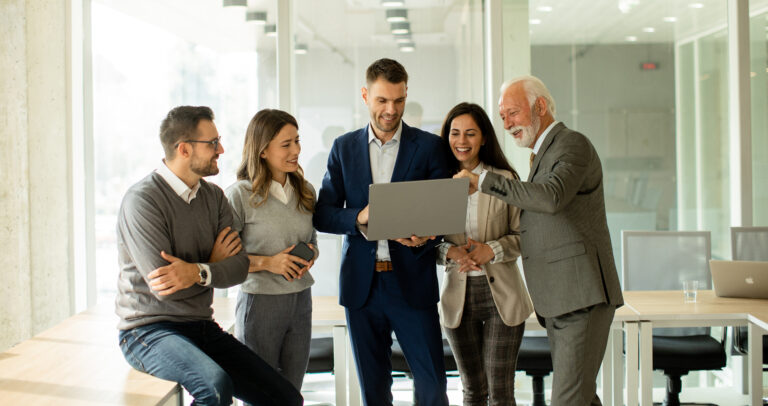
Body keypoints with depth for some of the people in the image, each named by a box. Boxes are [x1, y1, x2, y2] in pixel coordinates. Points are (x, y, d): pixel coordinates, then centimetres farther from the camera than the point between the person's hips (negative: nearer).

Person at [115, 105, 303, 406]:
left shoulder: (213, 196, 9)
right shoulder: (142, 200, -13)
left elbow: (240, 265, -4)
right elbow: (164, 288, -20)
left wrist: (198, 272, -24)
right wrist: (214, 264, -4)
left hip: (203, 327, 7)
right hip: (149, 331, -7)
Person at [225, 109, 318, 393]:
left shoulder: (305, 191, 7)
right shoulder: (240, 195, -10)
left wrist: (309, 257, -2)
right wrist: (267, 263, -17)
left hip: (301, 302, 5)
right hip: (260, 302, -5)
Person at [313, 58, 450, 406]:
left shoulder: (428, 146, 3)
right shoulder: (344, 148, 9)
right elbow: (322, 215, 5)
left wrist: (426, 237, -22)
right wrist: (359, 217, -15)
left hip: (412, 282, -2)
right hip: (362, 284, 2)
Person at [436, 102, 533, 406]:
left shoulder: (505, 179, -1)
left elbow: (522, 235, -1)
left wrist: (492, 250, -18)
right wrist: (449, 252, -15)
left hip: (501, 293, -2)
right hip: (458, 295, 2)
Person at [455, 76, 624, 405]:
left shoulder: (574, 144, -9)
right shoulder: (544, 155, 22)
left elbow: (551, 197, -28)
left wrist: (483, 180, -24)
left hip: (583, 298, -10)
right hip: (558, 302, 10)